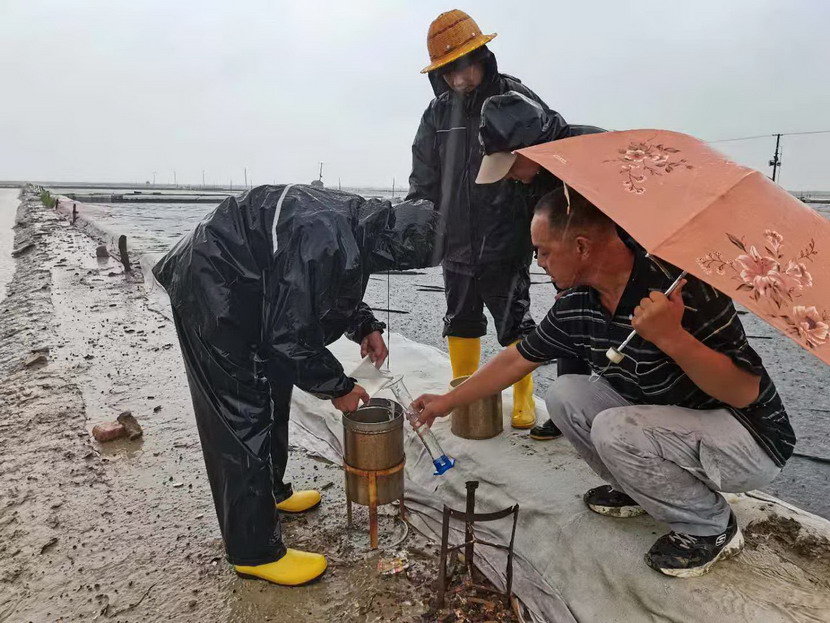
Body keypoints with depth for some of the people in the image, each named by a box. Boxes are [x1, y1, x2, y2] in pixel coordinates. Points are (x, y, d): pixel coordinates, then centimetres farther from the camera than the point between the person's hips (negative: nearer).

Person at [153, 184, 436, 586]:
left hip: (237, 285, 11)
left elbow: (336, 287, 16)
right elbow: (290, 337, -27)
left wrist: (365, 327, 2)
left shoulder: (357, 222, -3)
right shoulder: (327, 244, -33)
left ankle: (270, 491, 39)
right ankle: (254, 551, 4)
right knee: (245, 416, -8)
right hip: (211, 287, -10)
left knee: (272, 394, 19)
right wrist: (337, 387, -14)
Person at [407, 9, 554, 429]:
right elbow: (423, 181, 13)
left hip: (506, 244, -4)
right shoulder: (438, 113, 6)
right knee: (460, 323, 15)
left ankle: (523, 399, 24)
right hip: (455, 245, 4)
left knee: (514, 325, 5)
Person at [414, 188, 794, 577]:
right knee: (564, 395, -5)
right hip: (666, 421, 7)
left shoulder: (682, 288, -29)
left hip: (750, 442, -7)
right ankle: (639, 488, 16)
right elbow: (517, 359, 4)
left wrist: (672, 337, -42)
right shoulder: (577, 303, -7)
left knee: (615, 430, -29)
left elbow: (744, 392, -26)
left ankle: (712, 528, -2)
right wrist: (447, 402, 8)